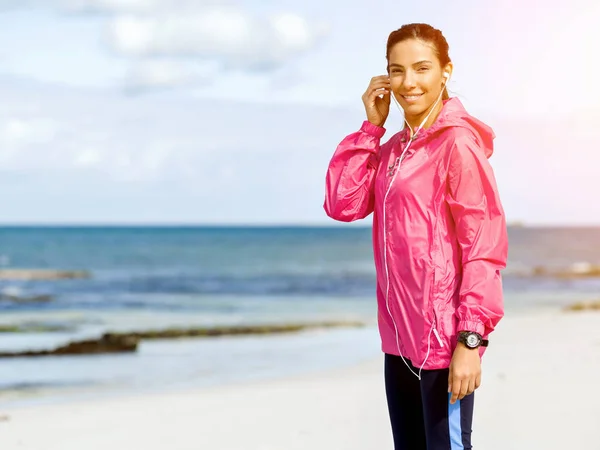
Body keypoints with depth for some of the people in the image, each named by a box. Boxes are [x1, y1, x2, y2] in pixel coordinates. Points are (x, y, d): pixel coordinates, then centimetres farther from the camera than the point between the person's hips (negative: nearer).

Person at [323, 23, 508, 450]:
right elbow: (343, 203, 3)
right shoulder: (392, 149, 13)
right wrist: (371, 127, 0)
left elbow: (485, 245, -15)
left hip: (444, 338, -8)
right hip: (400, 337, 8)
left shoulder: (458, 142, -11)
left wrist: (471, 338, -20)